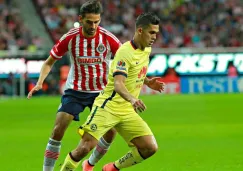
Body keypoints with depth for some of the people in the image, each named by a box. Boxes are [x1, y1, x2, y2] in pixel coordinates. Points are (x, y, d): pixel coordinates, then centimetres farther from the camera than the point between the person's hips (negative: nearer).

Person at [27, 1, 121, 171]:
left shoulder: (108, 38, -14)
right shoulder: (70, 38, -13)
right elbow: (49, 62, -1)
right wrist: (40, 82, -17)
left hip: (101, 91, 1)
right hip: (75, 91, -1)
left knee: (111, 130, -8)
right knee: (58, 129, -14)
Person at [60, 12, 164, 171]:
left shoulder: (147, 49, 8)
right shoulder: (125, 52, -18)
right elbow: (118, 84, -32)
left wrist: (147, 82, 12)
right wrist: (132, 99, -49)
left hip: (127, 111, 7)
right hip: (108, 106, -7)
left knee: (150, 147, -5)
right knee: (86, 147, -17)